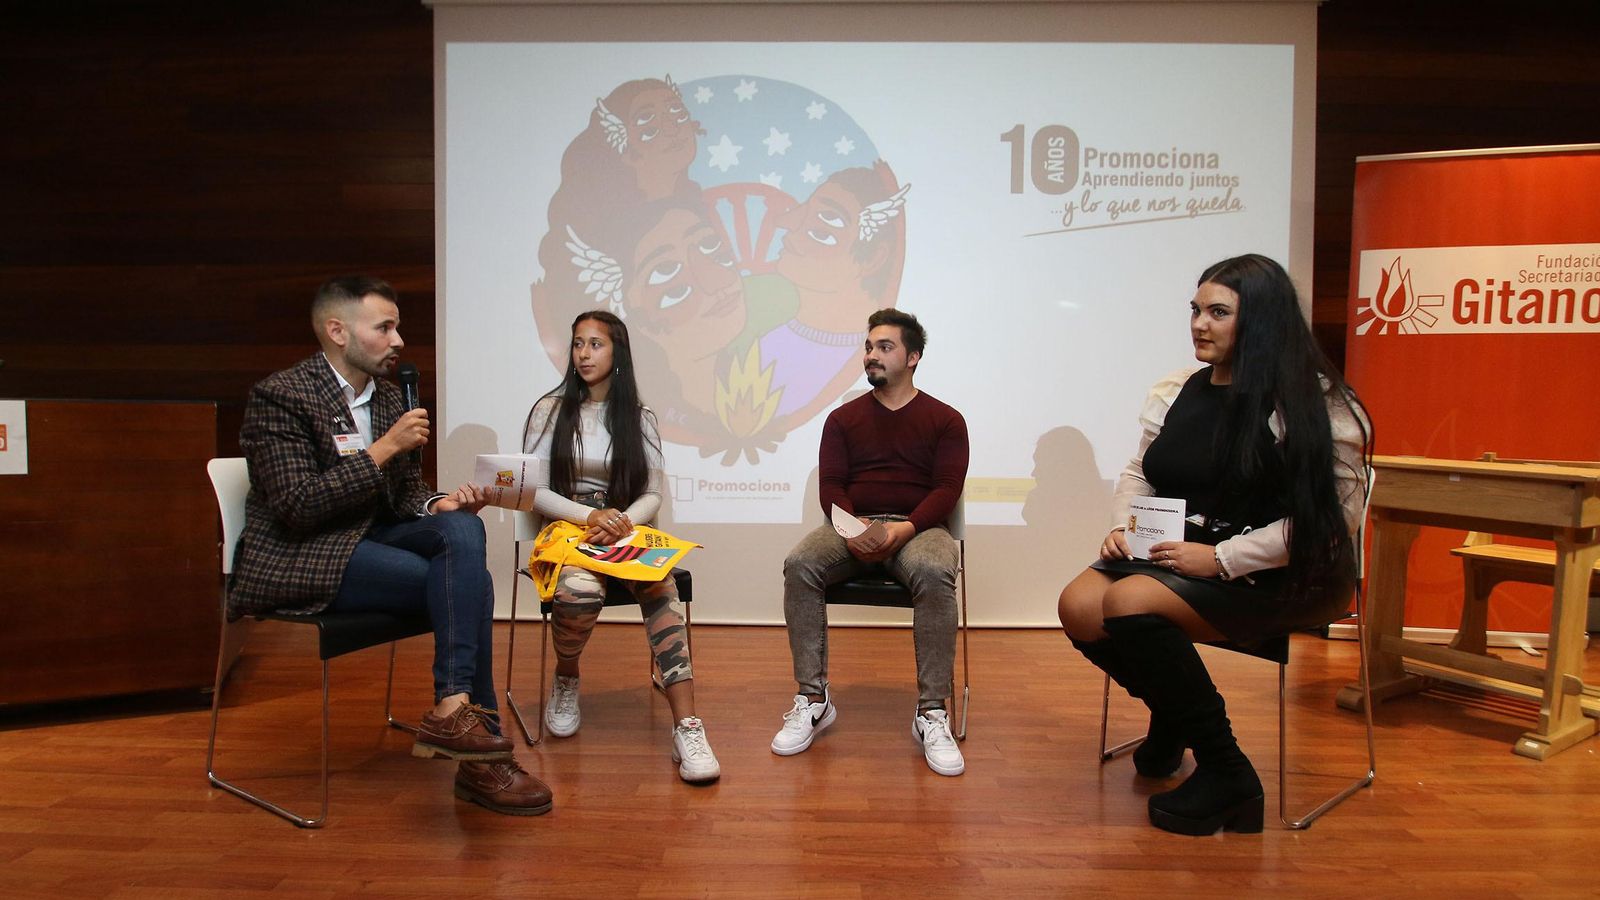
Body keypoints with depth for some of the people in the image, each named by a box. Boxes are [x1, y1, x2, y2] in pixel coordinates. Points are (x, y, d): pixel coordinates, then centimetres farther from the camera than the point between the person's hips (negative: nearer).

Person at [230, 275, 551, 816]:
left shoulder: (386, 396, 11)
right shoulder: (279, 396, -11)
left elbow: (405, 491, 16)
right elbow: (297, 508, -21)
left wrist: (437, 505, -7)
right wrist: (384, 448, -21)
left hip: (368, 540, 7)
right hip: (301, 559, -7)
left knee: (462, 530, -24)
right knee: (469, 585, -22)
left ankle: (455, 709, -28)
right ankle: (479, 750, -20)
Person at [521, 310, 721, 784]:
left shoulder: (639, 418, 13)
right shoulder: (550, 410, 7)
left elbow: (652, 495, 7)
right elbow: (535, 491, 1)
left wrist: (623, 521, -15)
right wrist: (589, 516, -16)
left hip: (624, 529, 1)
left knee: (661, 586, -34)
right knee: (581, 591, -37)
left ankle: (687, 728, -41)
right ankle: (565, 682, -1)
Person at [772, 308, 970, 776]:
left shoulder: (945, 420, 10)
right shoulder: (843, 418, 17)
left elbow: (947, 489, -1)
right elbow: (830, 486, 7)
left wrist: (904, 528, -20)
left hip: (917, 527, -2)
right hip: (850, 527, 2)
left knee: (934, 573, -37)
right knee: (799, 565, -29)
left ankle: (931, 713, -29)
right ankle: (813, 699, -22)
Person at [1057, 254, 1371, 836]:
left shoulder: (1315, 402, -9)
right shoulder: (1174, 395, 11)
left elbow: (1334, 517, -16)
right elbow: (1138, 476, 20)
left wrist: (1221, 558, -21)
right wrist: (1124, 528, -2)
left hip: (1281, 578, -6)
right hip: (1176, 554, 7)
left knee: (1131, 602, -30)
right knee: (1079, 606, -19)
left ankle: (1224, 771, -12)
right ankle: (1171, 716, 12)